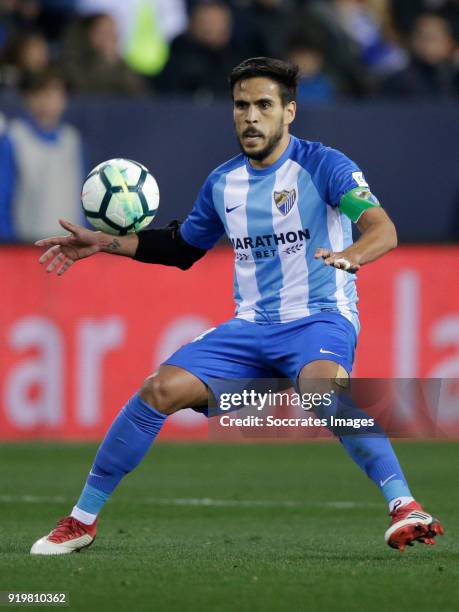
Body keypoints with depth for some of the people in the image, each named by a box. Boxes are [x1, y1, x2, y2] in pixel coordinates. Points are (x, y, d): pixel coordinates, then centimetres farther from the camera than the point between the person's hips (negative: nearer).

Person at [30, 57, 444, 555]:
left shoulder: (323, 165, -7)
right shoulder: (223, 183, 11)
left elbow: (382, 228, -21)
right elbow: (181, 247, 29)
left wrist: (351, 254, -44)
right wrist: (104, 243, 17)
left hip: (320, 318, -5)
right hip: (251, 325, 5)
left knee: (323, 384, -39)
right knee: (161, 388, -12)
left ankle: (404, 507, -40)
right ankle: (83, 519, 1)